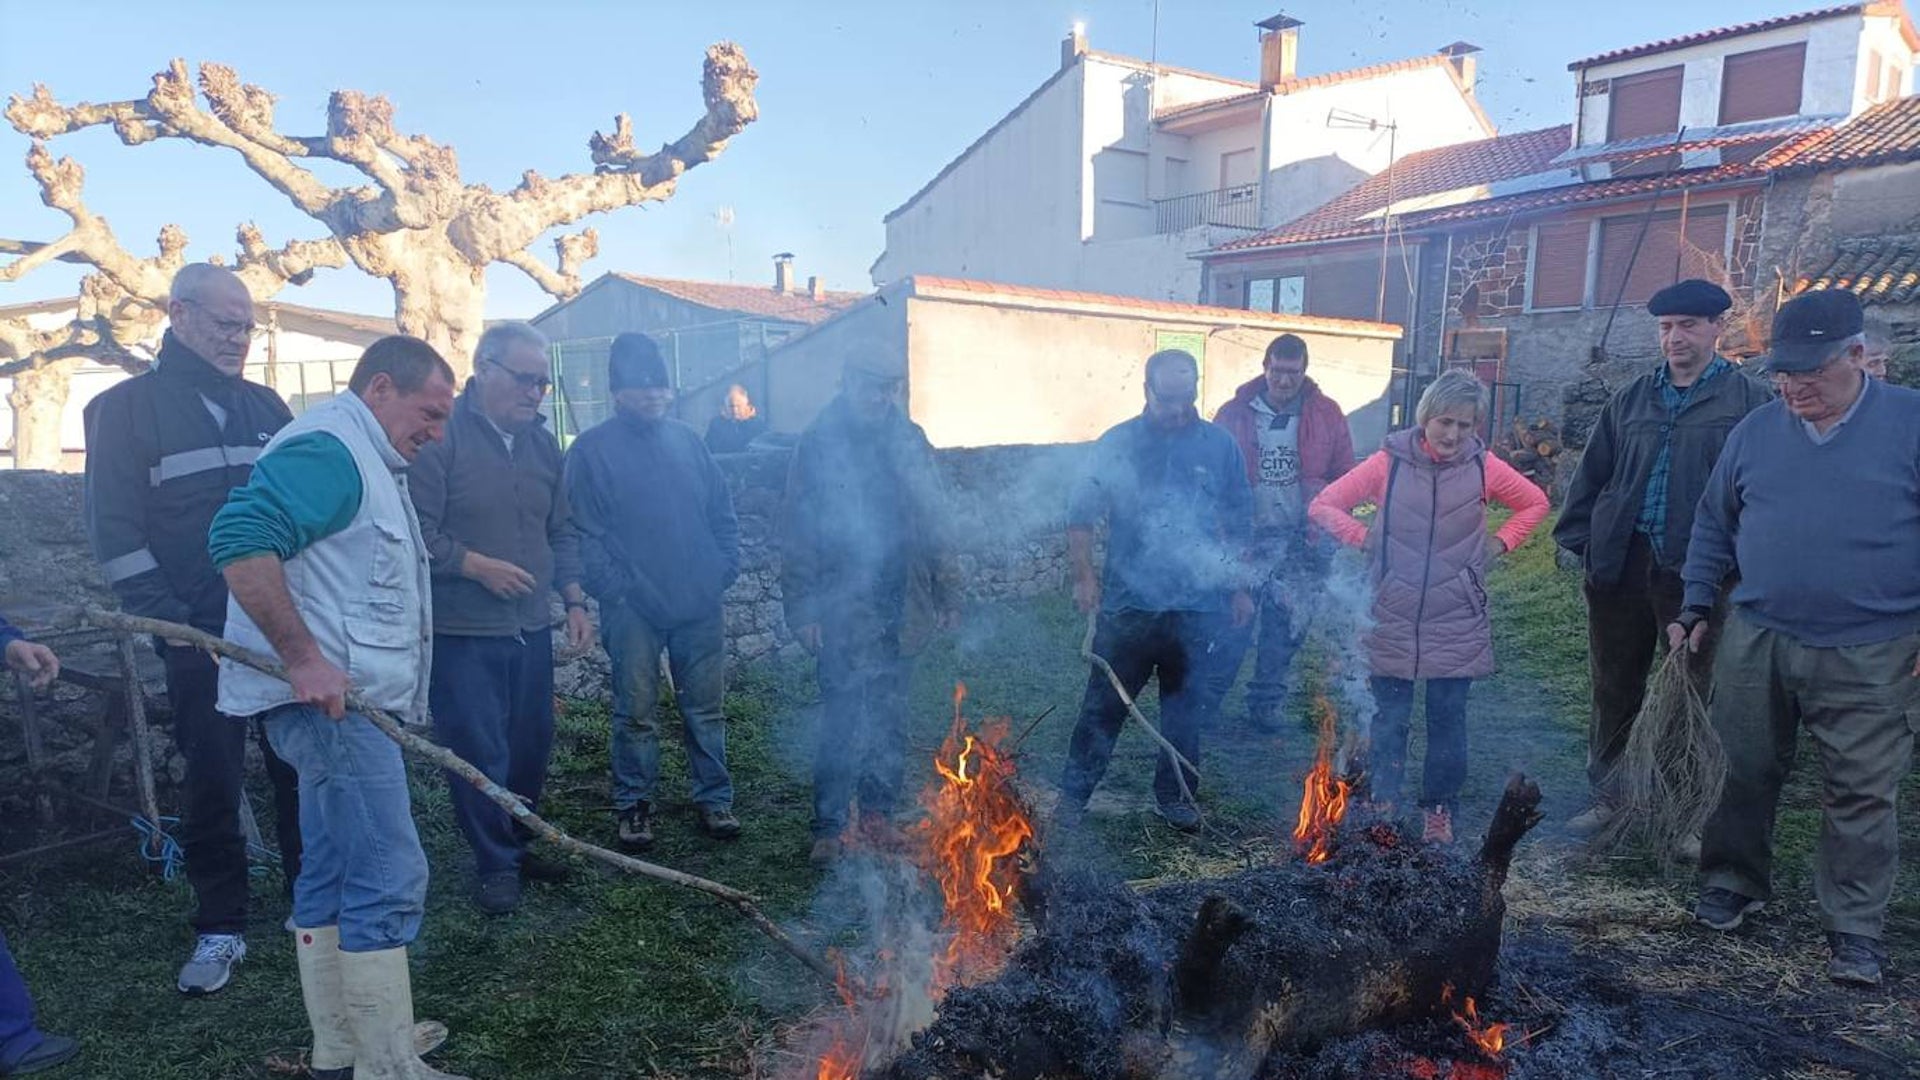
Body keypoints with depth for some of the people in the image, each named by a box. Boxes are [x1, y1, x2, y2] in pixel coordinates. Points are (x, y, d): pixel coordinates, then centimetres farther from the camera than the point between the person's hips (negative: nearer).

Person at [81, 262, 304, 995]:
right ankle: (220, 927, 16)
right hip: (202, 635, -3)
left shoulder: (265, 407, 12)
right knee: (212, 784, 3)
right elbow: (115, 530, -4)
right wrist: (169, 621, -11)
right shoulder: (127, 408, -1)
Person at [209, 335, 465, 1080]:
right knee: (389, 878, -9)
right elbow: (240, 538, -27)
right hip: (328, 697, -11)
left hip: (338, 698, 11)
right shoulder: (328, 447, -13)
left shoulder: (364, 457, 20)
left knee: (333, 876, 15)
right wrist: (304, 658, -27)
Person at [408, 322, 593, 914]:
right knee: (479, 753, 0)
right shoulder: (441, 436, -12)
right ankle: (495, 865, 16)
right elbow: (417, 529, -15)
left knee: (531, 745, 14)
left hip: (531, 626, 7)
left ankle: (519, 844, 33)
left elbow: (562, 531, 16)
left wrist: (574, 599, 8)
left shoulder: (542, 442, 10)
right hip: (462, 632, -6)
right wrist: (477, 566, -18)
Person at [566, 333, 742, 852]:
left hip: (700, 602, 3)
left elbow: (722, 510, 13)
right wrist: (614, 589, -14)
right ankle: (633, 804, 21)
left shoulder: (687, 440, 10)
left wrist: (725, 568, 2)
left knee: (706, 709, 10)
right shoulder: (592, 449, -2)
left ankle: (714, 798, 22)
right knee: (637, 713, 7)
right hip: (635, 608, -3)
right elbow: (586, 532, -6)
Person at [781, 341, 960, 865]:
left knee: (890, 716, 12)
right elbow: (797, 532, -5)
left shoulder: (910, 439, 8)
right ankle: (829, 826, 9)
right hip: (845, 607, -4)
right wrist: (802, 608, -10)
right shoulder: (819, 442, -4)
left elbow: (936, 522, 11)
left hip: (903, 607, 4)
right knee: (842, 719, -2)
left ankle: (878, 812, 25)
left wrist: (948, 594, 8)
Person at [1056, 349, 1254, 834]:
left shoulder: (1220, 446, 3)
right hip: (1127, 605, -1)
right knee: (1103, 705, 4)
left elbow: (1239, 525, 10)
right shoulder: (1117, 443, -1)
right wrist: (1084, 576, -7)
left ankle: (1176, 794, 28)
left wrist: (1239, 588, 8)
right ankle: (1073, 793, 16)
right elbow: (1080, 516, 2)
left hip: (1198, 609, 2)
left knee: (1188, 709, 12)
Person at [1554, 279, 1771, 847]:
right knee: (1614, 688, 13)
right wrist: (1581, 540, 6)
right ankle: (1610, 794, 28)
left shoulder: (1749, 401, -2)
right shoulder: (1632, 399, 11)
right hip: (1620, 565, 4)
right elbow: (1592, 474, 13)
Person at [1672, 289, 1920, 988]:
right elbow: (1714, 525, 14)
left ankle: (1855, 930, 16)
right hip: (1755, 642, 3)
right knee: (1744, 774, 11)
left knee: (1863, 796, 4)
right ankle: (1734, 884, 30)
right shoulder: (1756, 430, 6)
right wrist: (1698, 609, 10)